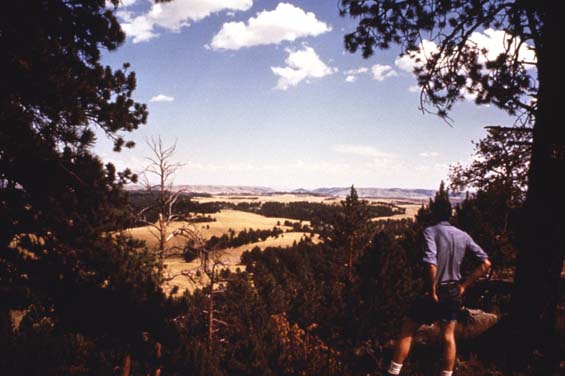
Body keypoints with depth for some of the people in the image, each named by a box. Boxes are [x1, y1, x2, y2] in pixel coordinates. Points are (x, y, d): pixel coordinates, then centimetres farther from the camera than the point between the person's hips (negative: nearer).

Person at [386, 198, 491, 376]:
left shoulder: (431, 231, -13)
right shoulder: (463, 235, 3)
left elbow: (431, 263, -29)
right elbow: (485, 263, 2)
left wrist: (432, 290, -16)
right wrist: (464, 285, 3)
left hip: (436, 291, -5)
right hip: (454, 292, 5)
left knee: (407, 331, 9)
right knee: (448, 337, 16)